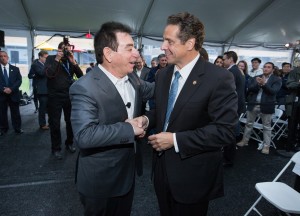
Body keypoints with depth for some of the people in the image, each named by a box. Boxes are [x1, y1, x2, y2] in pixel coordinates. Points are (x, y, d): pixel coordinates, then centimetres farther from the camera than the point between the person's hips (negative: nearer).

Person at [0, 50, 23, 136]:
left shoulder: (15, 69, 8)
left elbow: (19, 80, -1)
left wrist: (11, 88, -14)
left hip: (13, 94, 0)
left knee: (15, 113, 6)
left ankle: (17, 128, 15)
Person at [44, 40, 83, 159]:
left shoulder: (71, 60, 7)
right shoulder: (51, 58, -1)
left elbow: (80, 75, -5)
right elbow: (48, 73, -17)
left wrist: (73, 62, -17)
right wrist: (57, 59, -19)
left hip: (69, 95, 3)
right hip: (55, 96, -3)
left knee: (71, 121, 10)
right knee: (55, 123, 3)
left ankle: (69, 143, 29)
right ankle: (56, 148, 15)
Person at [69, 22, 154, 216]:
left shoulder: (131, 77, -1)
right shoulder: (85, 88, -26)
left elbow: (149, 90, 18)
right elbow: (84, 135, -35)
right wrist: (129, 128, -29)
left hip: (128, 171, 7)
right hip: (101, 181, -7)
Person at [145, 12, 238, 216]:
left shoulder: (219, 78, -19)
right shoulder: (163, 75, 4)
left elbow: (225, 130, -23)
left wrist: (175, 140, -25)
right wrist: (146, 119, -8)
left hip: (193, 176, -6)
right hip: (163, 168, 6)